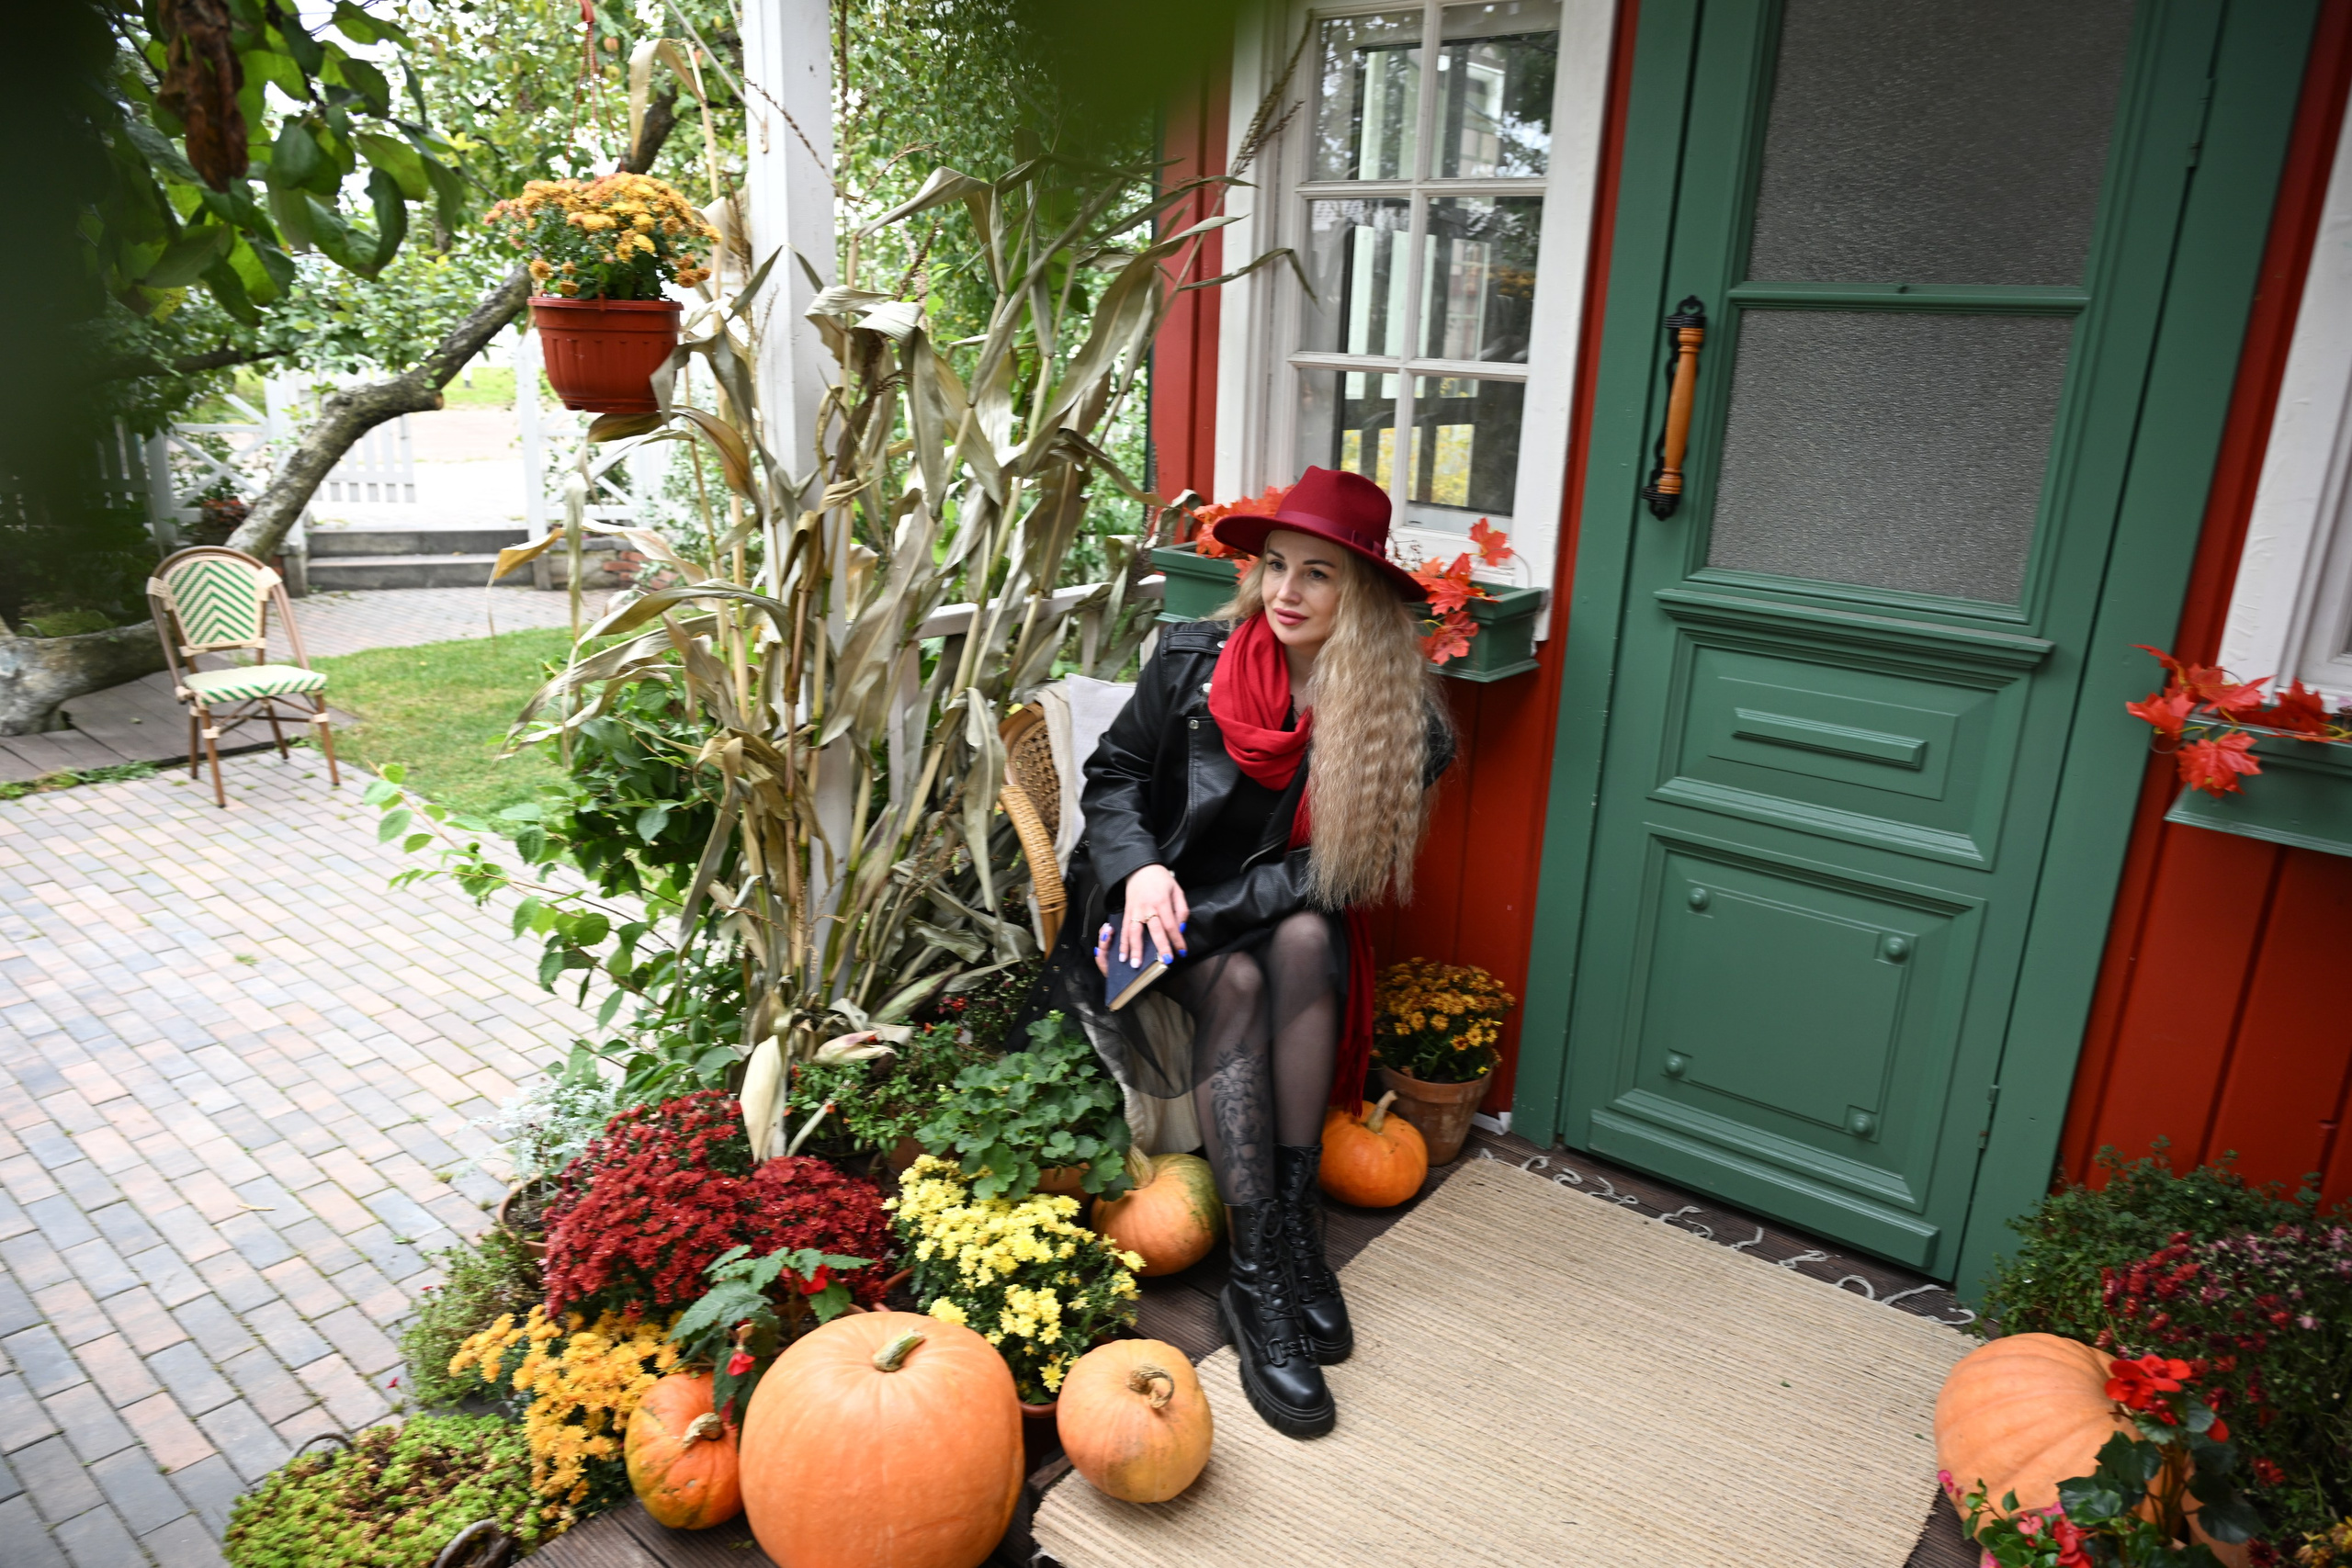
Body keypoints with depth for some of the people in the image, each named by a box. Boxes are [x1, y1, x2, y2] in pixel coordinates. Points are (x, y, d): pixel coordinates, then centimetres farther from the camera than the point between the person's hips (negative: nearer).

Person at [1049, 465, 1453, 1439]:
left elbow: (1336, 870, -13)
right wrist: (1141, 870, -20)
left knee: (1307, 941, -32)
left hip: (1285, 916, 1)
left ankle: (1294, 1218, -24)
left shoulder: (1397, 716, -10)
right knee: (1237, 984, -30)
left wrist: (1200, 913, -22)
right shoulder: (1193, 658, -8)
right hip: (1165, 899, -1)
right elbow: (1113, 775, 0)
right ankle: (1260, 1277, -30)